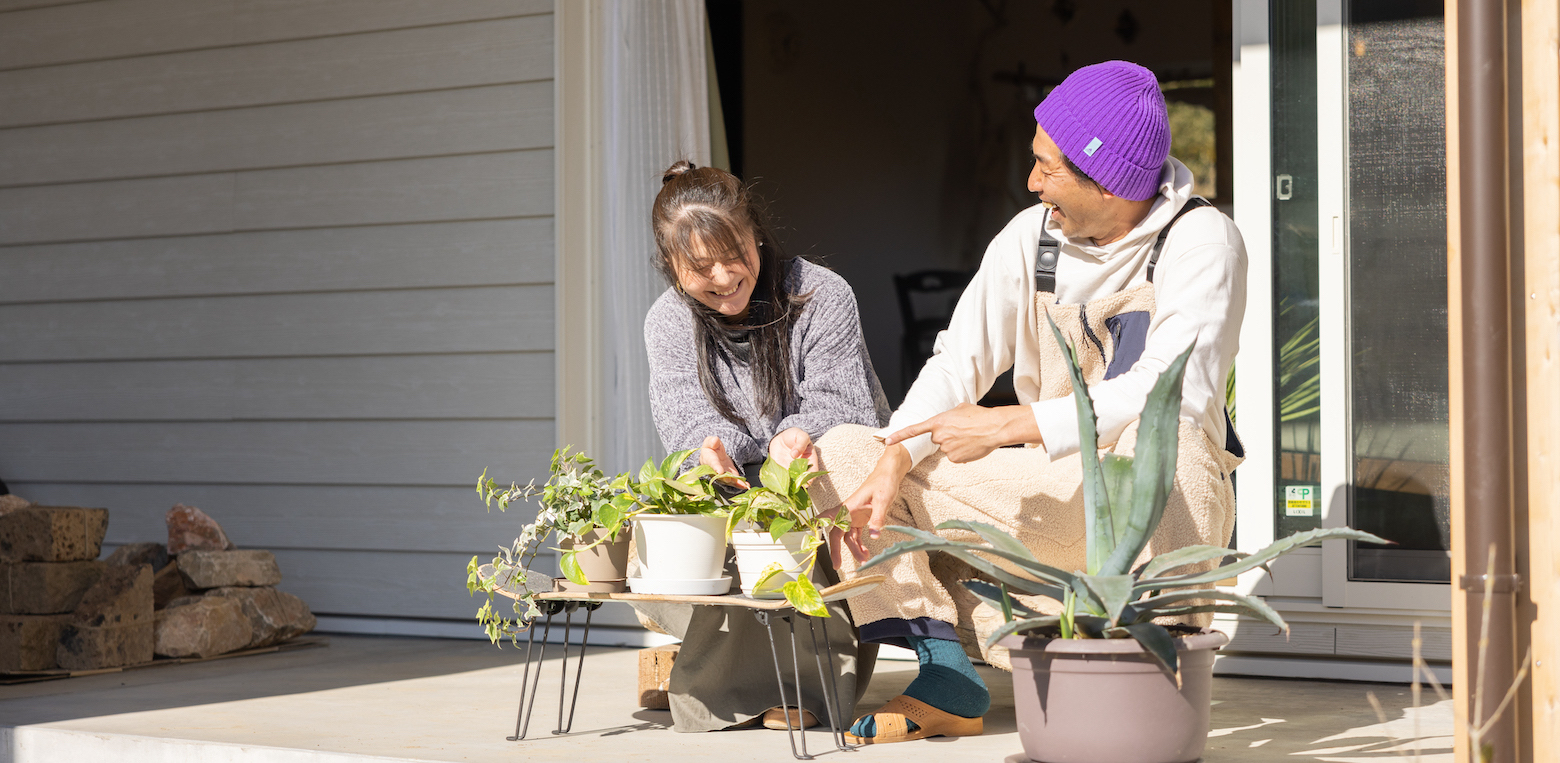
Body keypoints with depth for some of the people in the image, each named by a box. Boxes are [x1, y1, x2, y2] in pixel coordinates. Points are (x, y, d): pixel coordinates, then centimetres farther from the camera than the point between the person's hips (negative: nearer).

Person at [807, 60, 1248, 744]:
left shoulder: (1200, 241, -14)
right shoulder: (1029, 237, 4)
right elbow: (957, 364, 1)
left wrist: (1004, 426, -26)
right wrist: (891, 464, -18)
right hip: (1050, 495, 6)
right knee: (844, 451, -2)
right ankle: (946, 676, -14)